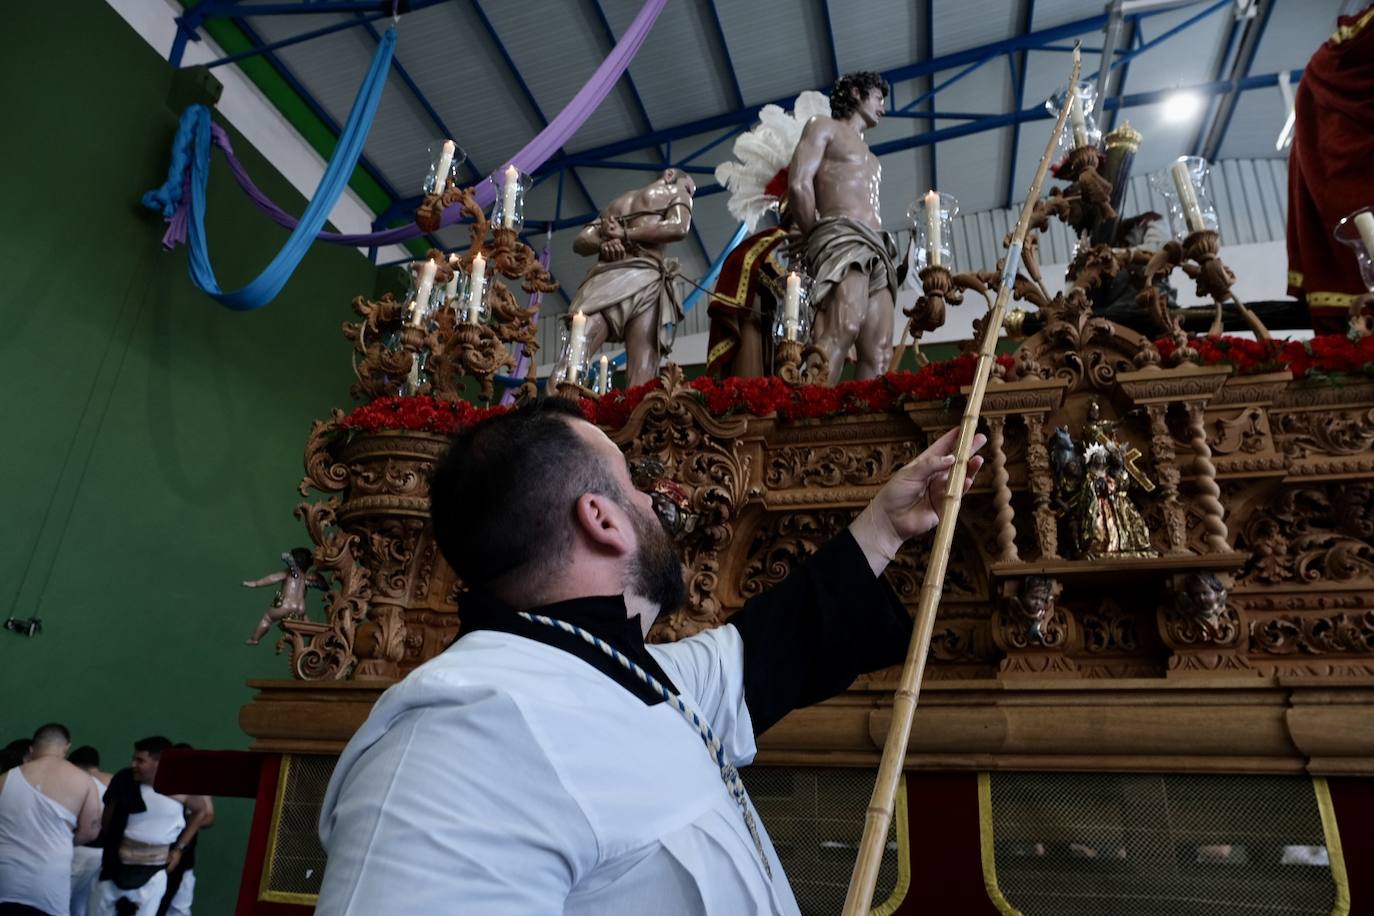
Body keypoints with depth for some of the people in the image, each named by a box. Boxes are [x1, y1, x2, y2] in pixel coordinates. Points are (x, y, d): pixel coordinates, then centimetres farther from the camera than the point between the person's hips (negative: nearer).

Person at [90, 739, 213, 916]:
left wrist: (179, 848, 1)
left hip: (153, 870, -2)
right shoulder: (124, 780, -12)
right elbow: (108, 820, 4)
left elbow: (203, 812, 2)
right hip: (117, 864, 2)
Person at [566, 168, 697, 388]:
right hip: (645, 276, -3)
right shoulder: (676, 192, 21)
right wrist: (626, 235, 5)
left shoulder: (618, 201, 34)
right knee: (642, 370, -11)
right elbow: (679, 228, -1)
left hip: (604, 277, 3)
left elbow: (580, 241, 23)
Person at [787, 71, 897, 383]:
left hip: (877, 249, 8)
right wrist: (817, 239, -1)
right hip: (843, 236, -8)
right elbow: (798, 185, -1)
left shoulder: (869, 156, 37)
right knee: (842, 330, -33)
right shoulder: (823, 126, 15)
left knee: (879, 355, -9)